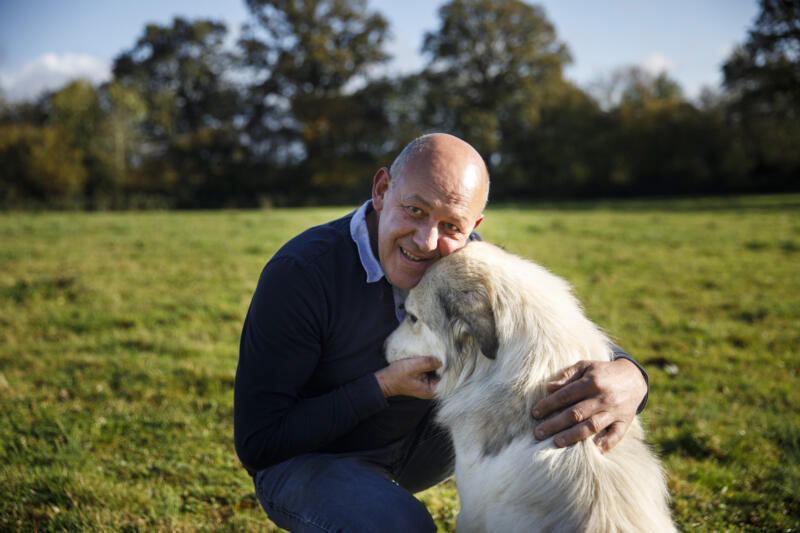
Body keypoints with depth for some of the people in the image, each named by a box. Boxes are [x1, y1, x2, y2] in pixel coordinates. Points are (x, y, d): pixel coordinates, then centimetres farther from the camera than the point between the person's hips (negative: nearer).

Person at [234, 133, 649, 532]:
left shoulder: (467, 260, -13)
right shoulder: (299, 273, -28)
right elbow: (257, 443, -25)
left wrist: (626, 375, -41)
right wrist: (385, 386, -31)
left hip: (414, 441, 5)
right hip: (305, 457, -4)